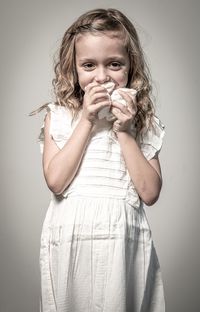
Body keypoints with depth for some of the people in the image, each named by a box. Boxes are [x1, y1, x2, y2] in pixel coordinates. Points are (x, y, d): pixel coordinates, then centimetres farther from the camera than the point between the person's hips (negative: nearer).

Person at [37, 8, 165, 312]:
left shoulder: (142, 121, 4)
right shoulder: (59, 115, 1)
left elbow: (150, 193, -5)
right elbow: (56, 181, -12)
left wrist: (124, 131, -10)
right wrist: (87, 120, -12)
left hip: (123, 238, 1)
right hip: (70, 237, 0)